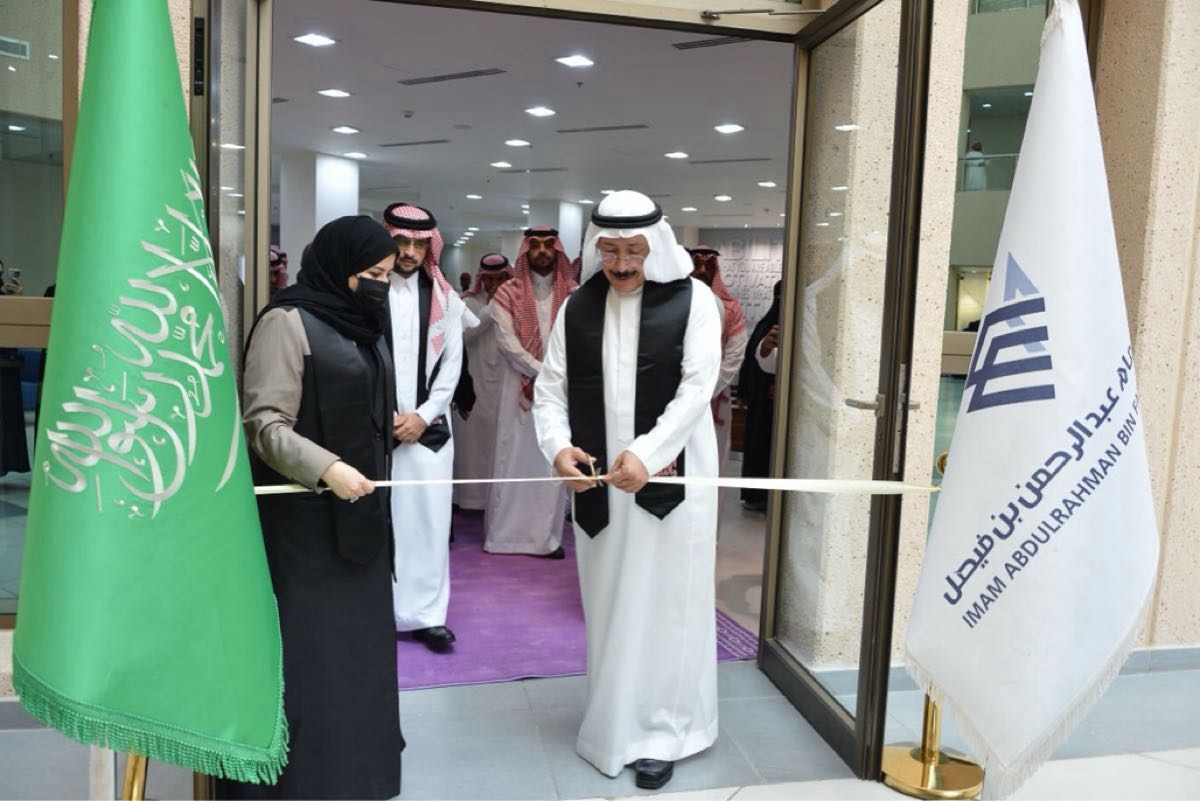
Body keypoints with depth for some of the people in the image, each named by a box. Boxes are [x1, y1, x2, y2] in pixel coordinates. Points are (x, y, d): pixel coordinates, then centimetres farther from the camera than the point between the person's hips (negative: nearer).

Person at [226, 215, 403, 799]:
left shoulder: (363, 325, 12)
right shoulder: (287, 321, -12)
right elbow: (263, 423, -17)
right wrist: (326, 469, -27)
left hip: (359, 512, 8)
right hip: (304, 517, -8)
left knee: (356, 642, 16)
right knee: (306, 649, 1)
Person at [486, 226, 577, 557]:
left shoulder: (573, 295, 6)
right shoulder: (508, 294, 2)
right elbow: (507, 342, -8)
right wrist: (544, 372, -15)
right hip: (520, 388, -1)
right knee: (515, 459, 2)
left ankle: (548, 535, 11)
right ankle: (505, 531, 12)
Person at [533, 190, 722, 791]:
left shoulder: (692, 299, -3)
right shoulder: (577, 307, 7)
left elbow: (698, 385, -12)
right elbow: (550, 387, 5)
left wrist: (647, 453, -22)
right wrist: (558, 445, -14)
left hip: (669, 477, -3)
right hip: (599, 481, 3)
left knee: (665, 603, 4)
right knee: (608, 603, 12)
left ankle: (661, 730, 19)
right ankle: (614, 722, 29)